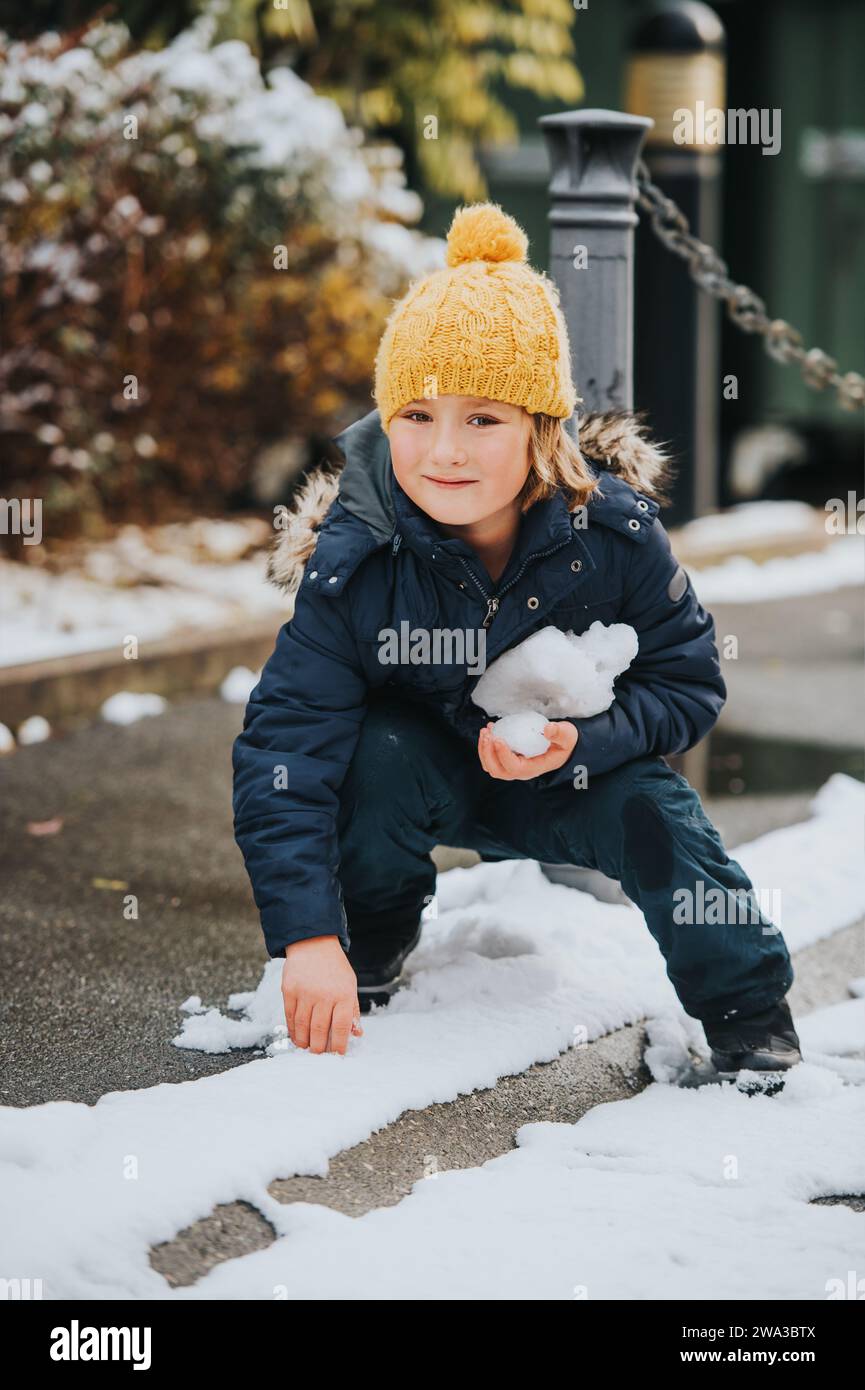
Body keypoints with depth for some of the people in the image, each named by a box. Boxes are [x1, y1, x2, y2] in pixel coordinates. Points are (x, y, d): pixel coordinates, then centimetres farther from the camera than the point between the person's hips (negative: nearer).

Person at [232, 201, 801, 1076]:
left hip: (574, 775, 1)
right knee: (381, 752, -31)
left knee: (652, 810, -27)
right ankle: (373, 954, -5)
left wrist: (583, 739, -34)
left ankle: (752, 1022, -6)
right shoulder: (350, 563, -28)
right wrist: (309, 938, -39)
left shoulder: (614, 534, -24)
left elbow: (689, 684, -13)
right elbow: (285, 750, -30)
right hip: (419, 778, 0)